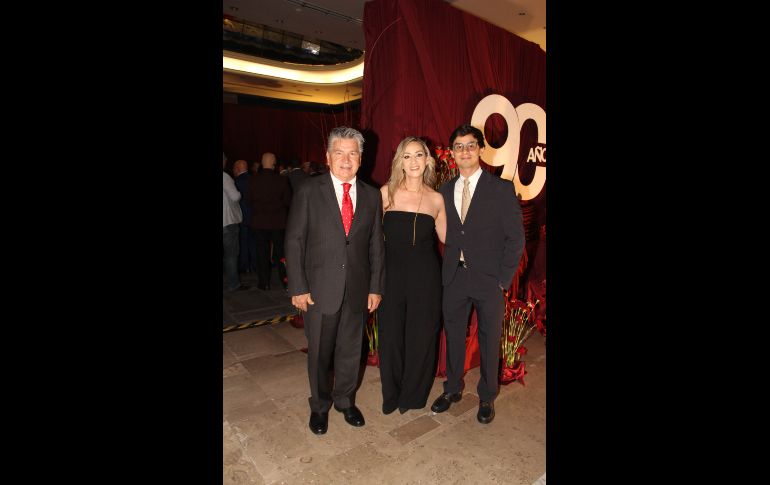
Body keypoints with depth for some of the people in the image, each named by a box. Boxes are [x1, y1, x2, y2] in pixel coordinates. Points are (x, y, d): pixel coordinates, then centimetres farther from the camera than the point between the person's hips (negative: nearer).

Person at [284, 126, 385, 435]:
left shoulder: (371, 196, 4)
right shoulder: (309, 191, -4)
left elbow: (376, 245, 5)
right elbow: (294, 241, -5)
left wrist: (376, 287, 2)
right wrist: (298, 287, -9)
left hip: (357, 289, 3)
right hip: (319, 288, -2)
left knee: (351, 349, 16)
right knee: (319, 352, 13)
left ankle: (345, 400, 41)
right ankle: (319, 405, 38)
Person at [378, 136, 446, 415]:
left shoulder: (436, 199, 2)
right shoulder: (387, 192, -2)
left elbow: (447, 238, 9)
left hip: (425, 276, 1)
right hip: (393, 273, -1)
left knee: (422, 334, 10)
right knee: (391, 333, 9)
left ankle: (413, 394, 35)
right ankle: (391, 394, 33)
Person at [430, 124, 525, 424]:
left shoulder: (502, 189, -5)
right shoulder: (445, 191, 7)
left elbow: (515, 238, -6)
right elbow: (444, 236, 7)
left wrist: (503, 279, -9)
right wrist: (446, 269, -3)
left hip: (489, 279, -3)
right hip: (454, 277, 3)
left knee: (489, 340, 11)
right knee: (453, 336, 15)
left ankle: (486, 397, 33)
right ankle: (452, 389, 36)